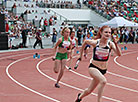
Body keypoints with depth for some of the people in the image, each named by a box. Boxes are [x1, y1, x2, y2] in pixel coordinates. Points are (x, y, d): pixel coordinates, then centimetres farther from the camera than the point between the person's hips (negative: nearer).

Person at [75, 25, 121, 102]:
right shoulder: (95, 42, -11)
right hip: (93, 67, -3)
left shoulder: (110, 44, -9)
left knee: (89, 90, 15)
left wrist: (116, 44, -38)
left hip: (103, 70, 3)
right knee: (103, 81, -33)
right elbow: (85, 42, 10)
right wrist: (81, 54, 16)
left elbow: (119, 54, -23)